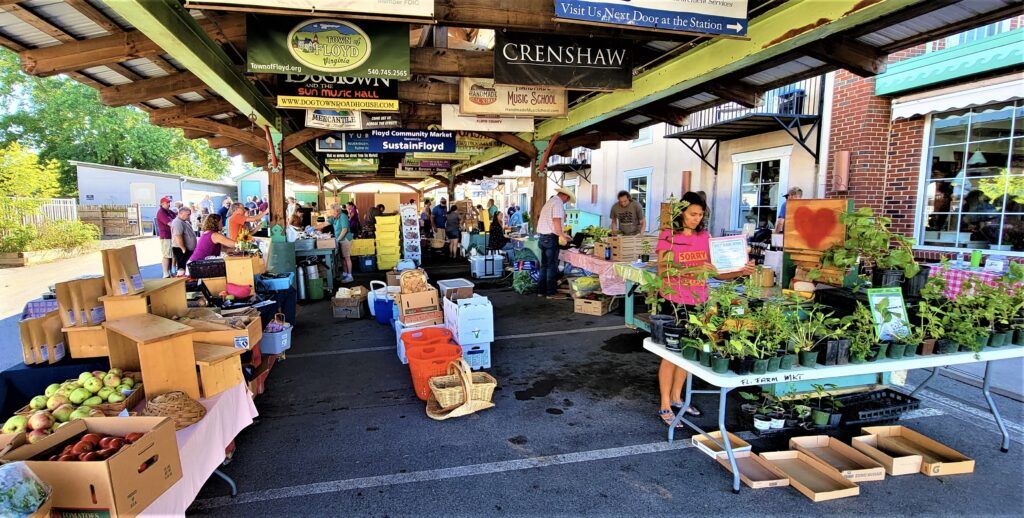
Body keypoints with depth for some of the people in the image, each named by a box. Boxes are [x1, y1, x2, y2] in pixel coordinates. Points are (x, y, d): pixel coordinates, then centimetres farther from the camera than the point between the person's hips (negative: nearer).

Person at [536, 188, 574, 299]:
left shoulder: (549, 201, 20)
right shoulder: (558, 203, -11)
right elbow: (556, 221, -21)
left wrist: (562, 235, 25)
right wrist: (562, 236, -13)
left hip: (543, 237, 9)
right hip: (551, 238, -9)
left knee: (544, 265, 13)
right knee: (552, 266, -3)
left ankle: (541, 291, 18)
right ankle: (550, 293, 2)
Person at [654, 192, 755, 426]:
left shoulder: (705, 237, 7)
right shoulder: (668, 236, -7)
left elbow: (717, 272, 4)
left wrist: (741, 271, -13)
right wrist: (695, 268, -30)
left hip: (697, 303, 5)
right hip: (674, 303, -5)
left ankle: (676, 397, 32)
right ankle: (665, 406, 14)